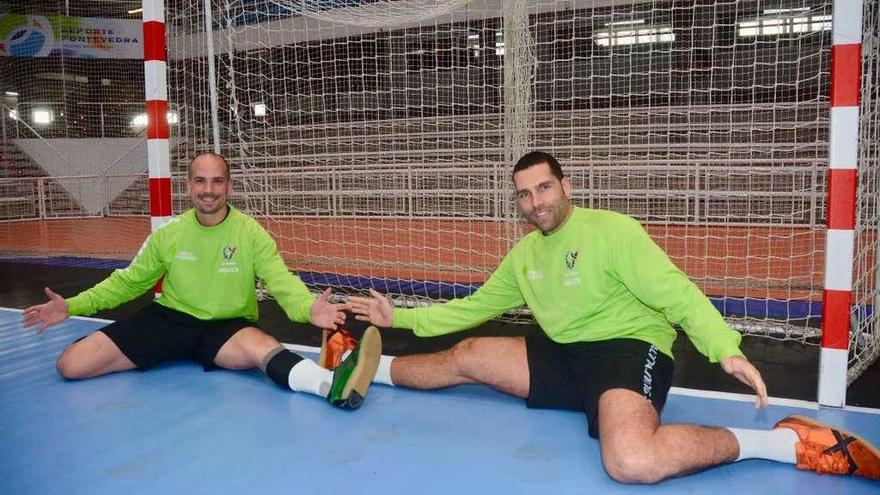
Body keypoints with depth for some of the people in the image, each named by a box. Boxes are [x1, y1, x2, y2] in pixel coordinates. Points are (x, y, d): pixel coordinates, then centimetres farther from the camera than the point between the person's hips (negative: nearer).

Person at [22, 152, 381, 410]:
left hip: (226, 328, -3)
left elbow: (281, 281, -18)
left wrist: (309, 308, -41)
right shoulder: (168, 233, -1)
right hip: (167, 321, 3)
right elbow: (128, 282, 11)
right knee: (70, 364, -10)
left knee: (261, 345, -39)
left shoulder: (251, 233, -8)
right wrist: (73, 306, 0)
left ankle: (333, 385, -62)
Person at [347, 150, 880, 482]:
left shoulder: (612, 229, -7)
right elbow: (472, 308, 20)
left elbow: (674, 291, -15)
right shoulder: (523, 254, 14)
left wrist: (725, 348, -32)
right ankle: (375, 369, 24)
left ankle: (784, 442, -22)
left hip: (629, 350, -7)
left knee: (632, 462, -37)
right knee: (469, 355, 1)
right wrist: (399, 317, 15)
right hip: (564, 358, 7)